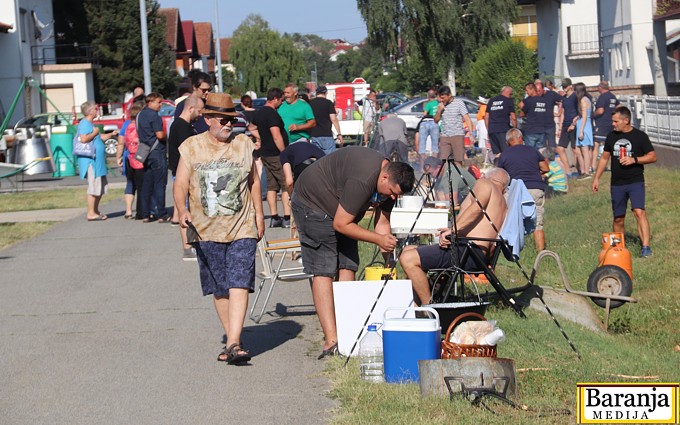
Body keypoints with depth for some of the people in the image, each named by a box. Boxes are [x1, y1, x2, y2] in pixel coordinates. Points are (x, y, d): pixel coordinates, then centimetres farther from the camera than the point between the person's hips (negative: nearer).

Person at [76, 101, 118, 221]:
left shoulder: (90, 124, 19)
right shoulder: (84, 123, -13)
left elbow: (98, 138, 29)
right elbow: (83, 139, -27)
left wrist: (110, 135, 18)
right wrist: (95, 133, -14)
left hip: (97, 160, 11)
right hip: (90, 160, -11)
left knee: (102, 186, 15)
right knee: (94, 186, -10)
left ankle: (96, 211, 22)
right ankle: (91, 213, -7)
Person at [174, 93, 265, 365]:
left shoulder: (243, 144, 8)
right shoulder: (191, 147, 3)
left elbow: (254, 181, 17)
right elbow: (180, 184, -1)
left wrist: (258, 214, 14)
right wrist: (182, 210, -18)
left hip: (242, 229, -1)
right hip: (207, 230, 1)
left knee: (239, 285, -14)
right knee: (219, 290, 7)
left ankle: (233, 344, -20)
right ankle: (231, 338, 21)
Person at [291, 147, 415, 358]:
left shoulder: (390, 181, -8)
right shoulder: (362, 181, -35)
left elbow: (382, 223, 0)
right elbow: (340, 224, -29)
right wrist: (378, 239, -25)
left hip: (341, 213, 9)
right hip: (313, 204, -9)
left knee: (348, 268, 0)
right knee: (323, 271, -15)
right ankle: (331, 340, -22)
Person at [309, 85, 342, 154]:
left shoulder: (310, 103, 8)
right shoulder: (328, 103, -5)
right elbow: (333, 119, -12)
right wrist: (339, 134, -8)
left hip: (314, 135, 5)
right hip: (326, 135, -5)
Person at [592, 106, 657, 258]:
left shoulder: (640, 136, -3)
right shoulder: (611, 136, 11)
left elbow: (653, 157, -3)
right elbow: (604, 158, 20)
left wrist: (634, 160, -17)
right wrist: (596, 178, 16)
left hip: (636, 182, -5)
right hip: (617, 184, 5)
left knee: (639, 212, -21)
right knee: (618, 218, 7)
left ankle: (645, 247, -27)